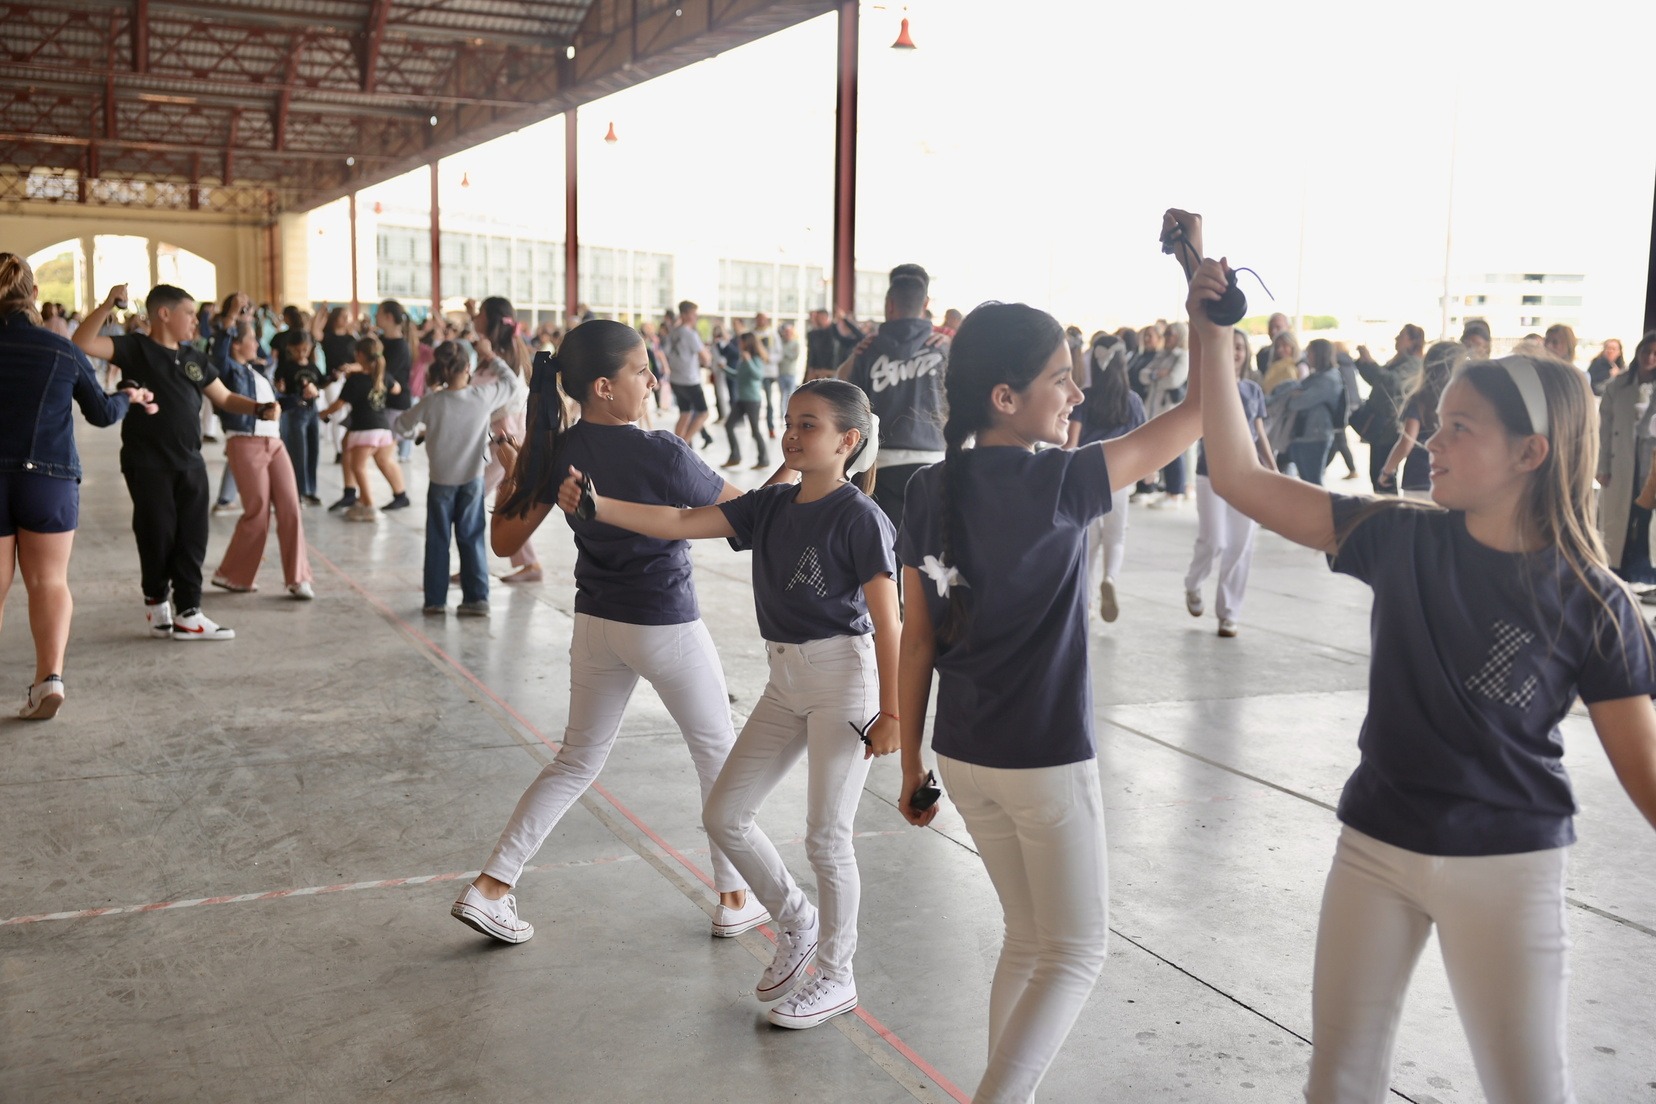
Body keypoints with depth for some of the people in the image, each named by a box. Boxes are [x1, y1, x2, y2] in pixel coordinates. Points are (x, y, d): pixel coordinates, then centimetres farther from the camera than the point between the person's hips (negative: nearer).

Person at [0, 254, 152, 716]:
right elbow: (102, 412, 10)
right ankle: (50, 674, -9)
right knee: (49, 581, 7)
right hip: (51, 478, 1)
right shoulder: (64, 350, -2)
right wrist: (129, 397, 30)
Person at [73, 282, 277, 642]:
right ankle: (155, 601, 24)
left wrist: (260, 408, -2)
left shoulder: (195, 359, 12)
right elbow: (82, 343, -17)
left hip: (190, 463, 5)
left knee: (192, 540, 4)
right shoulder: (135, 348, -5)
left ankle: (188, 614, 9)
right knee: (158, 538, 2)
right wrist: (107, 305, -27)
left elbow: (224, 398, 16)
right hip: (148, 464, -5)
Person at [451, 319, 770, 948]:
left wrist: (511, 471, 11)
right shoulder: (665, 454, -21)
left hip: (595, 625, 5)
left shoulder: (557, 452, -6)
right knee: (718, 754, 15)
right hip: (667, 630, -5)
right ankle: (734, 900, 25)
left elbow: (504, 540, 1)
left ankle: (490, 888, 13)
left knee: (577, 761, 18)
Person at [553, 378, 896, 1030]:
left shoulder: (859, 517, -13)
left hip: (844, 678, -7)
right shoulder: (771, 506, 6)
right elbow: (678, 523, -1)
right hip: (786, 682, 8)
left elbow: (886, 623, -13)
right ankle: (797, 925, 30)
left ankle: (836, 976, 21)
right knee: (724, 815, 9)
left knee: (826, 837, 1)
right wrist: (592, 506, -12)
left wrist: (891, 712, -14)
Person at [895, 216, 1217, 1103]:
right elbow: (1198, 413, -14)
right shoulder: (1055, 483, -18)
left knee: (1029, 940, 22)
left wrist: (910, 762, 10)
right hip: (1045, 762, -6)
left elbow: (917, 639, 3)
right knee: (1077, 952, 11)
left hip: (963, 755, 7)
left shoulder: (928, 491, 0)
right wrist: (1204, 300, -8)